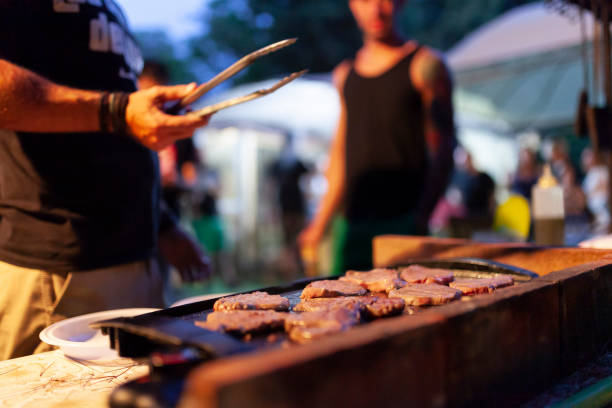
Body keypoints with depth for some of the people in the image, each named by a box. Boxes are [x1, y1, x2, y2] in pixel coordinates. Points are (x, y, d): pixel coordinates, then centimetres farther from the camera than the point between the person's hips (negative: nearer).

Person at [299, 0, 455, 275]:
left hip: (403, 221, -5)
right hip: (351, 223, 5)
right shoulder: (345, 74, 16)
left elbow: (443, 150, -6)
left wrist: (422, 216, -19)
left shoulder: (424, 65, 0)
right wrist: (321, 221, 16)